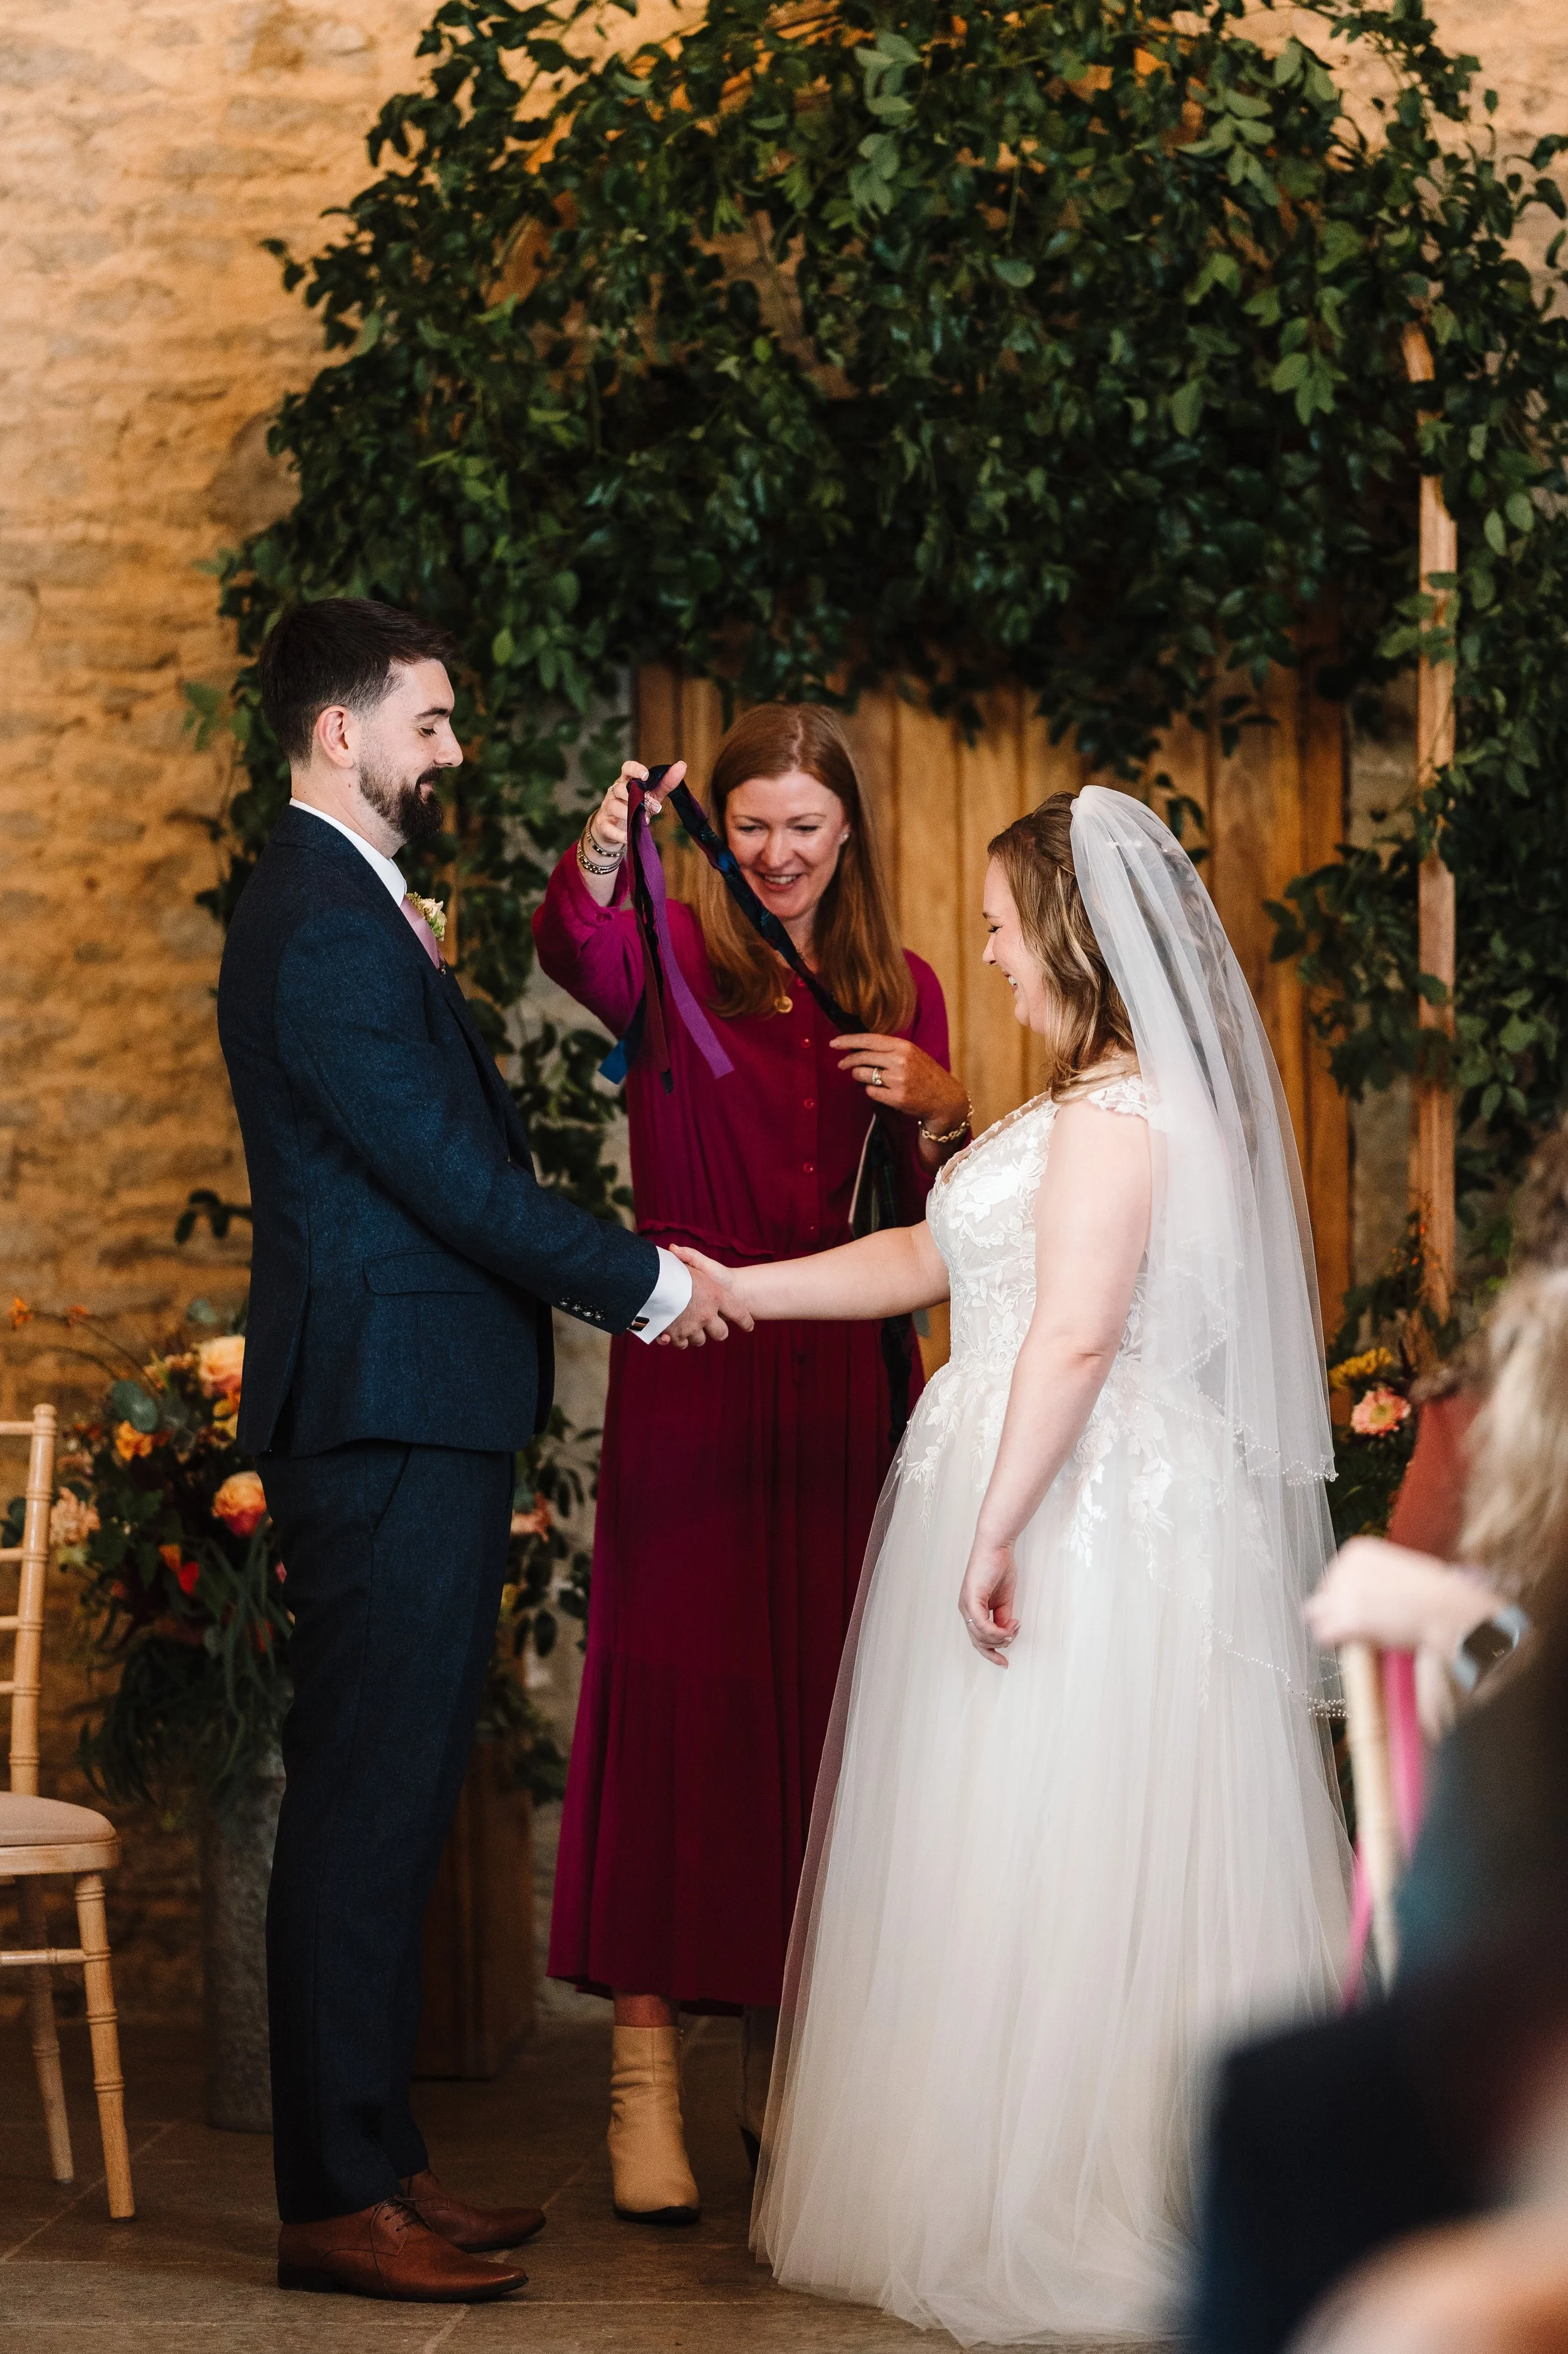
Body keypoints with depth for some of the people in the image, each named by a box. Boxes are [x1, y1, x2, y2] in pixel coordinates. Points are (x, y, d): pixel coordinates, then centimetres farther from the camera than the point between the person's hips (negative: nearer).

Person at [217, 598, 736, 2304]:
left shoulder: (349, 909, 18)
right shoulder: (328, 930, -15)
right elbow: (452, 1175, -17)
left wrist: (619, 1275, 11)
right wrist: (645, 1283, -7)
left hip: (407, 1412, 11)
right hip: (389, 1413, -11)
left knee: (387, 1797, 14)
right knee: (367, 1800, -6)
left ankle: (374, 2158, 22)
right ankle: (338, 2203, 0)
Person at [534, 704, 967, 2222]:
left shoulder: (902, 993, 13)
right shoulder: (672, 961, 2)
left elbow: (932, 1223, 13)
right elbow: (569, 946, -23)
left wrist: (937, 1112, -6)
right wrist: (600, 856, -43)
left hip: (844, 1383, 4)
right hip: (687, 1372, -3)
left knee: (825, 1697, 6)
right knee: (672, 1686, -7)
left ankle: (789, 2065, 17)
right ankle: (645, 2082, -4)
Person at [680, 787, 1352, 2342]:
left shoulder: (1114, 1113, -14)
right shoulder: (1107, 1101, 17)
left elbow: (1074, 1334, -21)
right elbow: (925, 1259, 20)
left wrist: (998, 1531, -23)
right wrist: (735, 1289, 18)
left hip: (1079, 1514, -9)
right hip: (1073, 1509, 9)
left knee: (1044, 1858, -3)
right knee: (1023, 1863, 11)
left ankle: (1056, 2222, 5)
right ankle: (1034, 2197, 17)